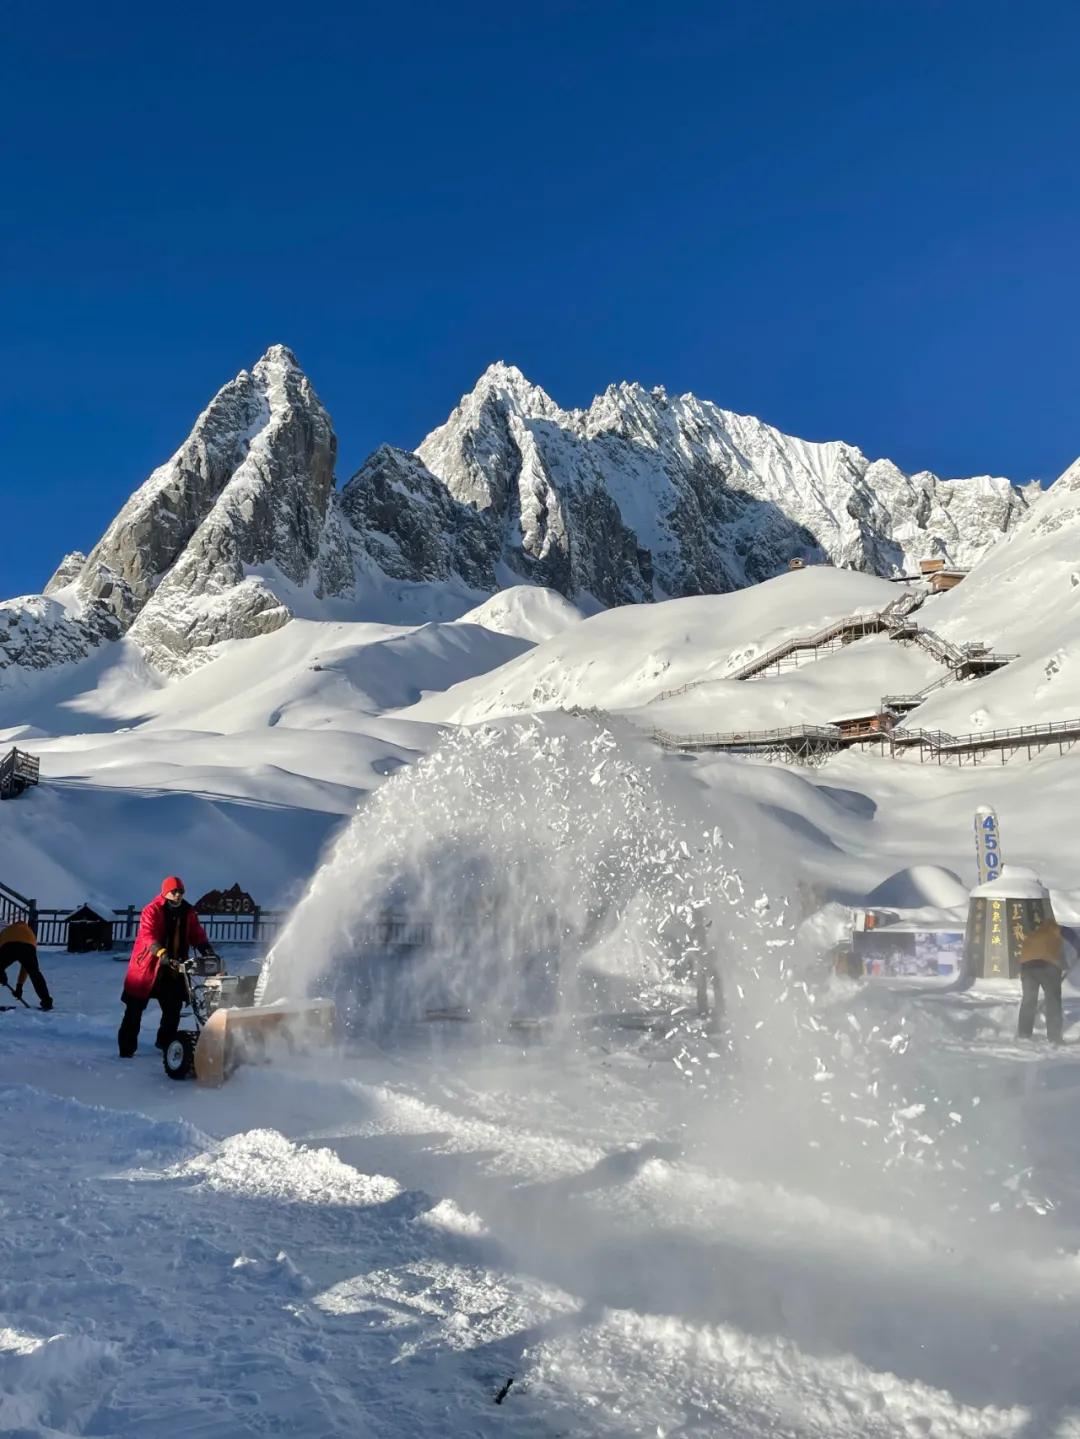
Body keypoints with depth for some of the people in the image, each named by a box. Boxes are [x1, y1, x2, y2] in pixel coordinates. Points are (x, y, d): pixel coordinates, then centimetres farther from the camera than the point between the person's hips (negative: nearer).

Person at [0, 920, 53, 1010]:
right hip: (29, 946, 2)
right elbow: (27, 965, 41)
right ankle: (46, 1001, 22)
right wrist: (19, 984, 44)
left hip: (8, 946, -2)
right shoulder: (30, 932, 43)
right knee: (35, 974, 23)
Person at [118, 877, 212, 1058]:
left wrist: (207, 951, -20)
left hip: (173, 968, 5)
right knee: (135, 1009, 2)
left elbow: (197, 934, 0)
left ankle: (166, 1042, 24)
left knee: (173, 1007, 6)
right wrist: (161, 953, -40)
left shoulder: (188, 912, 6)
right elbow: (147, 934, -24)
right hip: (147, 965, -5)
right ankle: (127, 1047, 9)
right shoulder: (152, 910, -11)